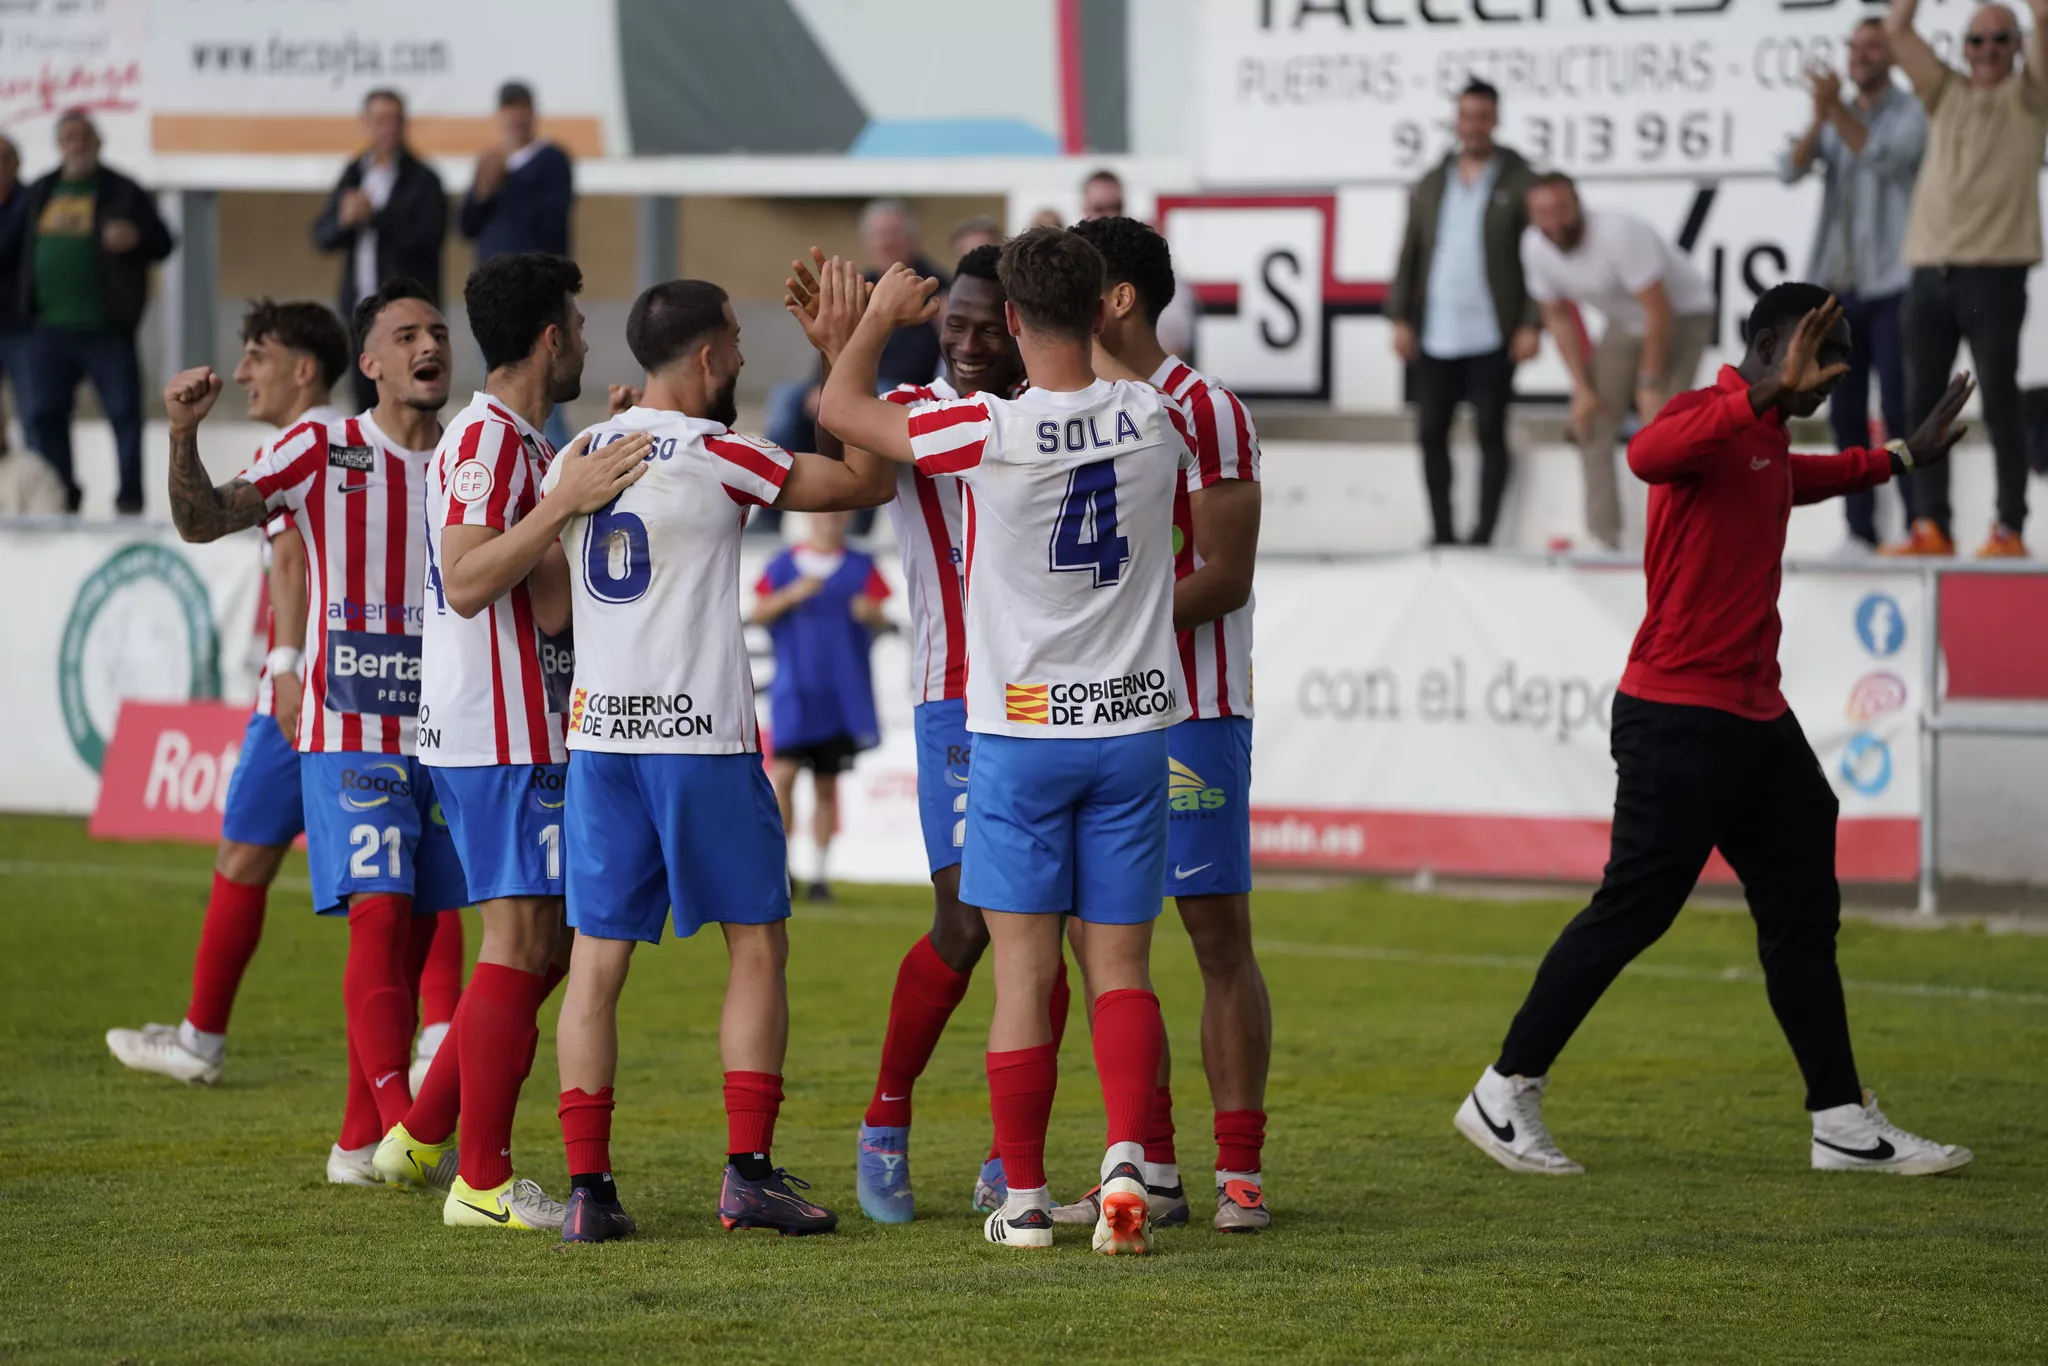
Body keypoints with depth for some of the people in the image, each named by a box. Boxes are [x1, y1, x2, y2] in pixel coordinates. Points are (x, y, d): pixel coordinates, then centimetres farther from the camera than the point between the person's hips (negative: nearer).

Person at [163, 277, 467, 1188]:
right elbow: (203, 521, -8)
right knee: (379, 911, -17)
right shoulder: (320, 454, -2)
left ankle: (359, 1144, 9)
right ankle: (400, 1120, -24)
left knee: (416, 935, 4)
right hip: (350, 733, -4)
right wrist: (183, 435, -26)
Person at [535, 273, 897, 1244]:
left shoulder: (575, 457, 10)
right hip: (701, 734, -5)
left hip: (597, 734, 5)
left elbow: (551, 610, 16)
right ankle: (749, 1173, 1)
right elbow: (866, 479, 0)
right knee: (756, 944, 6)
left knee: (598, 958, 4)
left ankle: (586, 1185, -1)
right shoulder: (716, 454, -7)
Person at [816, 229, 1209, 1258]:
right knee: (1121, 966, 6)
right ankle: (1127, 1158, -14)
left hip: (1020, 731, -3)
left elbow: (838, 408, 0)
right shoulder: (1154, 420, -4)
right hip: (1133, 720, 3)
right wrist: (1129, 332, 34)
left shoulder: (989, 433, -14)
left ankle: (1023, 1200, 7)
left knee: (1023, 973, 3)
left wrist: (882, 314, 17)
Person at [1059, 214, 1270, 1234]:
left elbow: (1225, 577, -12)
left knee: (1218, 934, -4)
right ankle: (1152, 1172, 10)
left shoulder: (1204, 413, -8)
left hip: (1190, 710, -7)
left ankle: (1239, 1174, -2)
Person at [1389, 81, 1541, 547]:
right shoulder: (1431, 185, 12)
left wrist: (1533, 324, -10)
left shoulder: (1519, 182, -1)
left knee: (1490, 433, -1)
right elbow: (1409, 255, 13)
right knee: (1431, 431, 3)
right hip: (1435, 334, 4)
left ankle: (1483, 536, 4)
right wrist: (1401, 318, 4)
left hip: (1492, 336, -4)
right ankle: (1442, 533, 11)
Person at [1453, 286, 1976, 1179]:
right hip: (1679, 722, -10)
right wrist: (1769, 392, -45)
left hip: (1754, 720, 10)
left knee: (1804, 915, 9)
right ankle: (1505, 1096, 3)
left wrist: (1900, 458, 49)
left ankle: (1844, 1122, 14)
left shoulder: (1767, 440, 17)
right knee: (1632, 910, -6)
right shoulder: (1711, 416, -14)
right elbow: (1648, 456, -39)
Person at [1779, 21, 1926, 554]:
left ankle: (1918, 525, -5)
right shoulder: (1834, 119, 13)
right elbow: (1791, 169, -1)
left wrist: (1837, 109, -25)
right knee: (1846, 414, 4)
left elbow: (1886, 159, -20)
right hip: (1838, 288, 5)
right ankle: (1860, 529, 9)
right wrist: (1820, 118, -17)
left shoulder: (1911, 114, -1)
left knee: (1899, 411, -8)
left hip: (1891, 285, -5)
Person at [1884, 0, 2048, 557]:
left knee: (1999, 401, -5)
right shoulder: (1945, 93, 18)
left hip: (1995, 272, -4)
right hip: (1931, 271, 4)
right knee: (1923, 402, 4)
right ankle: (1933, 526, 9)